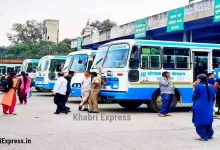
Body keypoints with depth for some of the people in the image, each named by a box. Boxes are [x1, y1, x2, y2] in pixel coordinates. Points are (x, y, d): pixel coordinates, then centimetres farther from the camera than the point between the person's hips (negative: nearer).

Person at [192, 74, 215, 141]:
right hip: (209, 107, 6)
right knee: (208, 121, 18)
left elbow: (194, 96, -9)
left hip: (200, 107, -6)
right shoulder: (211, 86, 5)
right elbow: (213, 97, 13)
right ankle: (209, 134, 27)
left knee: (200, 121, 2)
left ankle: (204, 136, 1)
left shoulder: (198, 86, -14)